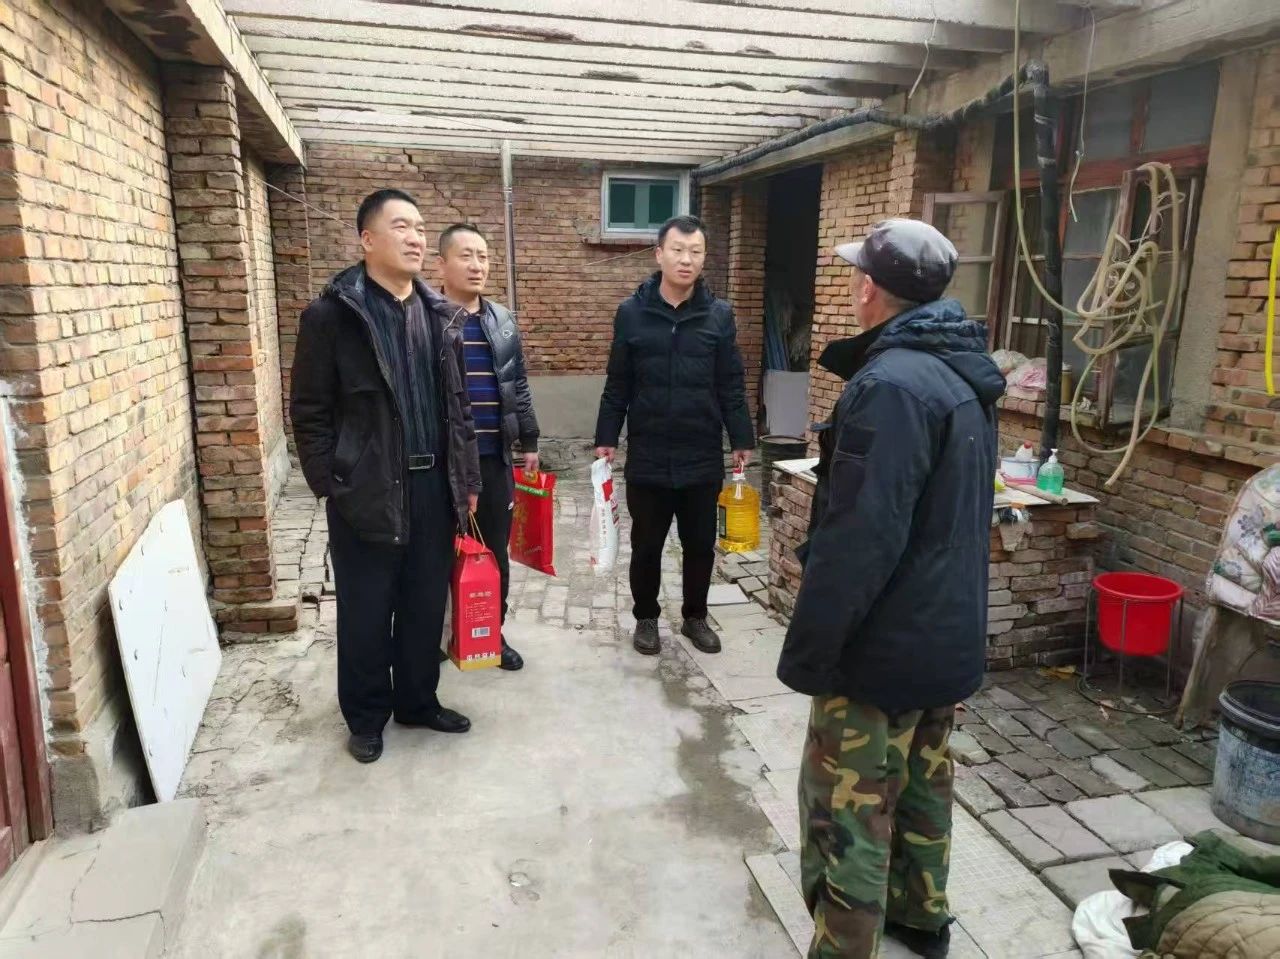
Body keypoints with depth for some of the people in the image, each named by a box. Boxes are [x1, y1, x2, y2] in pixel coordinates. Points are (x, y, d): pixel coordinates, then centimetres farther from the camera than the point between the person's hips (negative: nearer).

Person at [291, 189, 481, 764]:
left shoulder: (436, 314, 9)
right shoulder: (331, 315, -8)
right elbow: (311, 412, -7)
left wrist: (467, 477, 9)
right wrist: (331, 486, -10)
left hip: (433, 486, 5)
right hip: (367, 491, -4)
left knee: (426, 604, 15)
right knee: (365, 611, 10)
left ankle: (418, 700, 34)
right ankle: (366, 717, 29)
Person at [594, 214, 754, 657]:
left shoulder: (720, 314, 0)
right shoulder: (632, 312, -2)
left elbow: (731, 386, 2)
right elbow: (618, 385, 2)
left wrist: (742, 440, 0)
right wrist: (607, 438, 0)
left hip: (703, 458, 1)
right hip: (648, 458, -1)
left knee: (700, 545, 13)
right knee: (646, 545, 12)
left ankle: (695, 617, 33)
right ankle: (646, 618, 32)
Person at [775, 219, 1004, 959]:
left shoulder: (891, 384, -24)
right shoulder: (964, 374, 8)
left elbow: (858, 539, -27)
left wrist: (807, 650, -20)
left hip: (884, 644, -10)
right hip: (948, 633, 10)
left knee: (847, 810, 3)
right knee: (923, 779, 24)